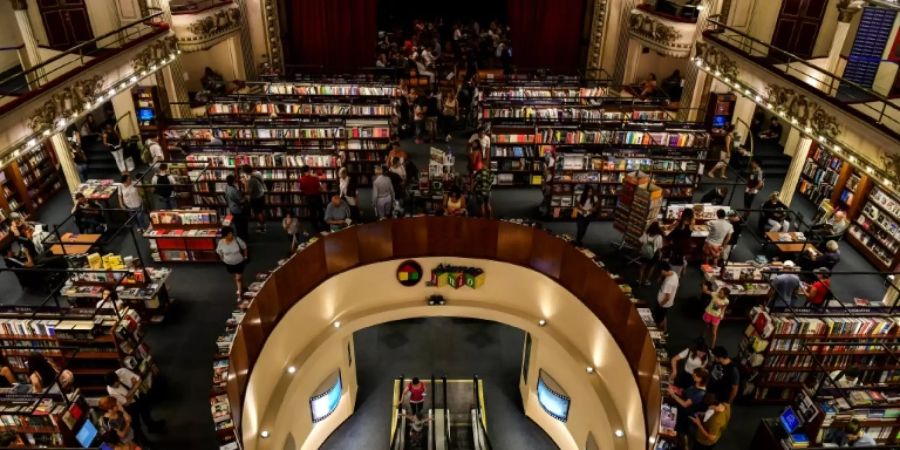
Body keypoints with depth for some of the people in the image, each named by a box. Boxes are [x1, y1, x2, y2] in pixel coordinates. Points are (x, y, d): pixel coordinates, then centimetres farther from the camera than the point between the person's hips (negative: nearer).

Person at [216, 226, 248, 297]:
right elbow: (219, 252, -1)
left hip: (239, 262, -3)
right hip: (228, 263, 3)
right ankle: (240, 289, 48)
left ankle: (240, 294, 10)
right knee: (235, 277, 24)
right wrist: (223, 259, 7)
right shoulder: (221, 242, -20)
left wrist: (245, 256, 0)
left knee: (239, 278, 0)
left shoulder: (237, 240, -25)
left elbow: (244, 247, -7)